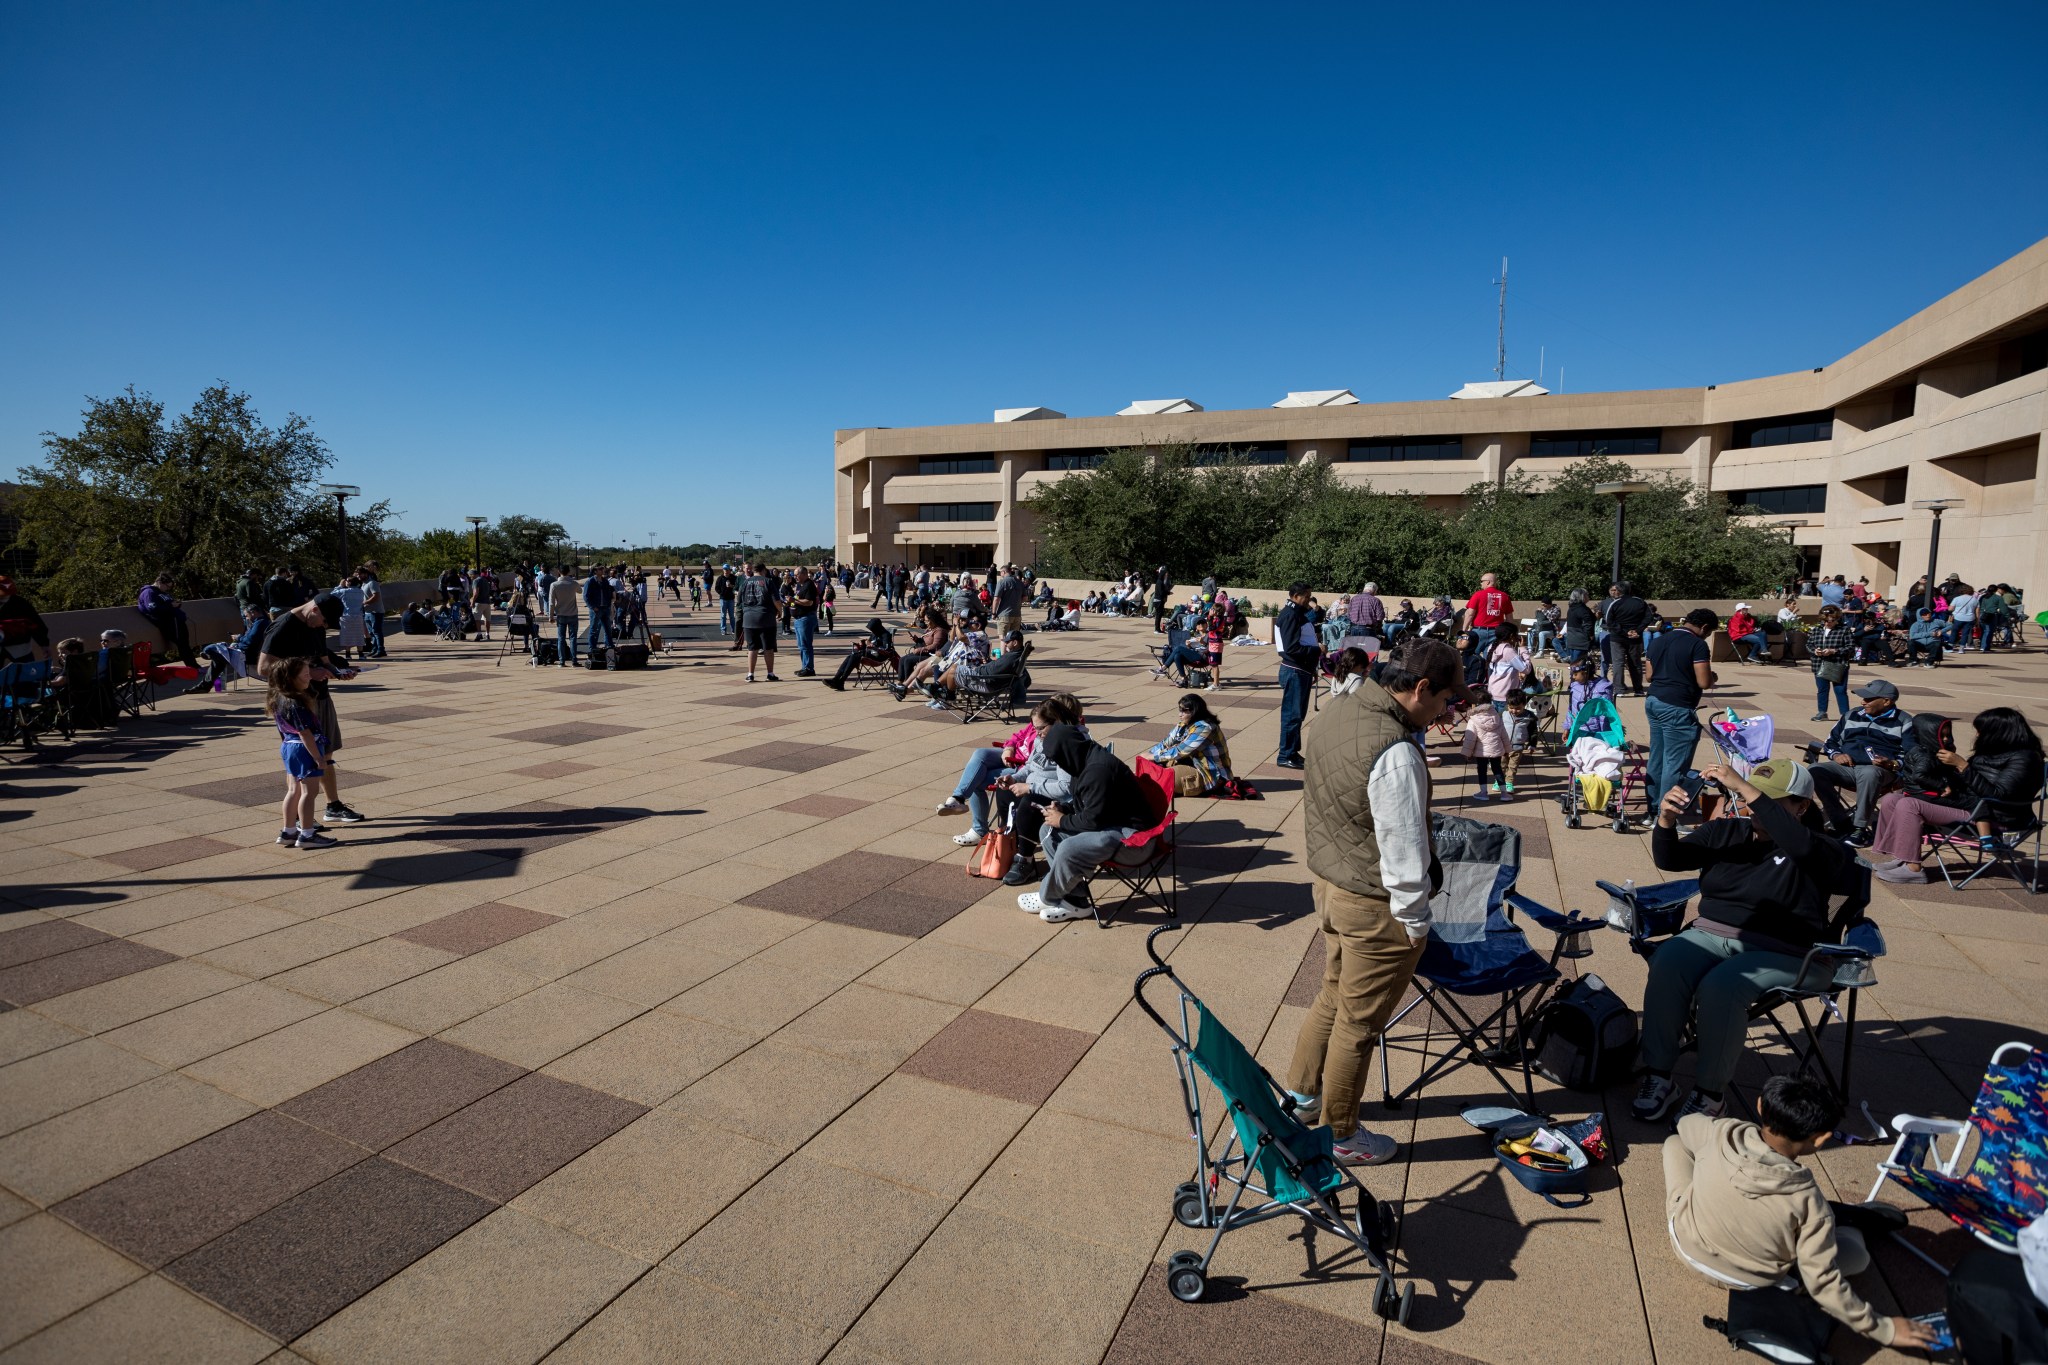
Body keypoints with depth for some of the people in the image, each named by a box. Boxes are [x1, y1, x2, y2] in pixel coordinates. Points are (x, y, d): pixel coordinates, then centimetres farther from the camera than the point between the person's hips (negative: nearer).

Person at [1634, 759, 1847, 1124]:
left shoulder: (1823, 850, -4)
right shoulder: (1726, 830, 10)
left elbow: (1801, 847, -30)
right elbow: (1669, 860, 3)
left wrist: (1746, 789, -35)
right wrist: (1666, 821, -19)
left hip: (1778, 953, -4)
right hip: (1710, 933, 4)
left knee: (1719, 987, -33)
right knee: (1666, 964, -28)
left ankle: (1708, 1095, -17)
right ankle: (1658, 1077, -20)